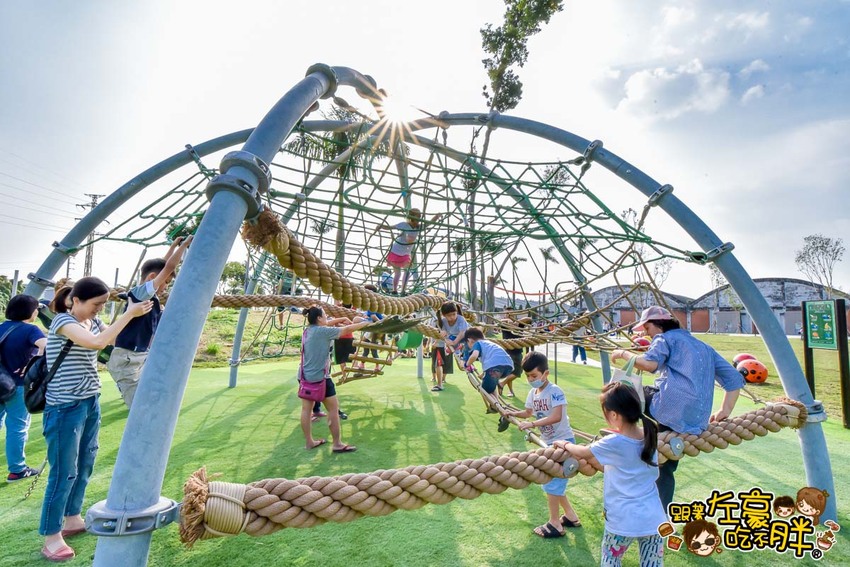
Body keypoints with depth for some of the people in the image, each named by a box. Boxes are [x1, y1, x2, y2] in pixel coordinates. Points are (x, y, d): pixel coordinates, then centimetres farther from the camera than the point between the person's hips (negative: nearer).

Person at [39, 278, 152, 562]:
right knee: (63, 472, 1)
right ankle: (51, 537, 15)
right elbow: (98, 342, -32)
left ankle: (72, 519, 33)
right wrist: (128, 314, -28)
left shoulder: (93, 322, 7)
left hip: (91, 403, 8)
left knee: (84, 466, 17)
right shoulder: (62, 321, -16)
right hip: (65, 407, -8)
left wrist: (139, 313, -5)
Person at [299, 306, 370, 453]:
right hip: (319, 377, -9)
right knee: (333, 408, 2)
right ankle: (337, 444, 9)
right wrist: (365, 323, -2)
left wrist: (342, 319, 14)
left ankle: (309, 441, 25)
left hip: (305, 376, 9)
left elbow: (327, 324, 22)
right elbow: (347, 329, -13)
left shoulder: (308, 330, 6)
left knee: (306, 409, 13)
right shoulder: (323, 331, -17)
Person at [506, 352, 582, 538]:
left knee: (551, 482, -3)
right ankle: (570, 516, 35)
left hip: (563, 441, -9)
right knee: (552, 481, 17)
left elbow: (556, 417, -34)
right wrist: (514, 413, -4)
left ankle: (555, 524, 13)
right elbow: (528, 412, 13)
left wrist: (532, 424, -38)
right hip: (549, 442, 9)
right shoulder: (533, 393, 1)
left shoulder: (555, 391, -23)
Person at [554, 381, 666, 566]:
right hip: (655, 519, 5)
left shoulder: (613, 443, -19)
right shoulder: (650, 436, -4)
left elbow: (582, 452, -1)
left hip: (623, 521, -5)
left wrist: (565, 444, 16)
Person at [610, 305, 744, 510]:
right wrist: (725, 411, 24)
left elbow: (650, 363, -16)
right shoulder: (703, 347, 30)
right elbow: (734, 378, 26)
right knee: (665, 469, 21)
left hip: (671, 405, -8)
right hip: (695, 422, 8)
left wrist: (625, 354, -2)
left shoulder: (665, 338, 6)